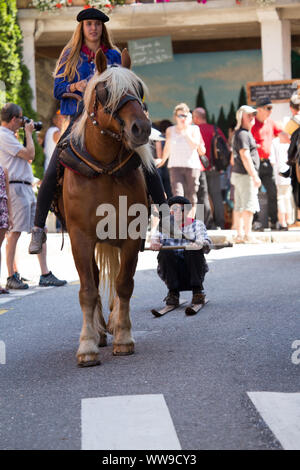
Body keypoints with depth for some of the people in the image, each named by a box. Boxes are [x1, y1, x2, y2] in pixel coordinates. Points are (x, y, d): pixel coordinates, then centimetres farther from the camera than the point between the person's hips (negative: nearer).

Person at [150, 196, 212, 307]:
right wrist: (154, 242, -25)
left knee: (193, 249, -28)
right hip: (170, 269, 2)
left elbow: (206, 243, -7)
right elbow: (156, 236, -1)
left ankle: (198, 290, -22)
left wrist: (200, 244, -31)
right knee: (165, 252, -26)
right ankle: (173, 292, -19)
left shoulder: (197, 224, 10)